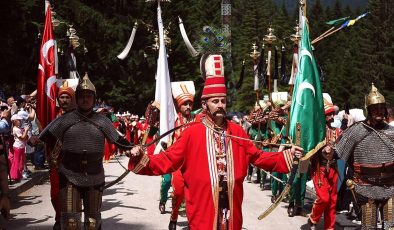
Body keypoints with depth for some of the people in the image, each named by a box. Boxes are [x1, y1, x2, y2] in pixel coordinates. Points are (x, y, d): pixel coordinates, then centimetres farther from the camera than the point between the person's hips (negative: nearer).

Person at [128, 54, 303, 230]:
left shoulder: (237, 131, 6)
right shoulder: (191, 133, -6)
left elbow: (257, 157, 14)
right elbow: (168, 160, -6)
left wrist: (287, 155, 7)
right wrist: (142, 159, -21)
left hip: (231, 209, 4)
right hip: (202, 211, -4)